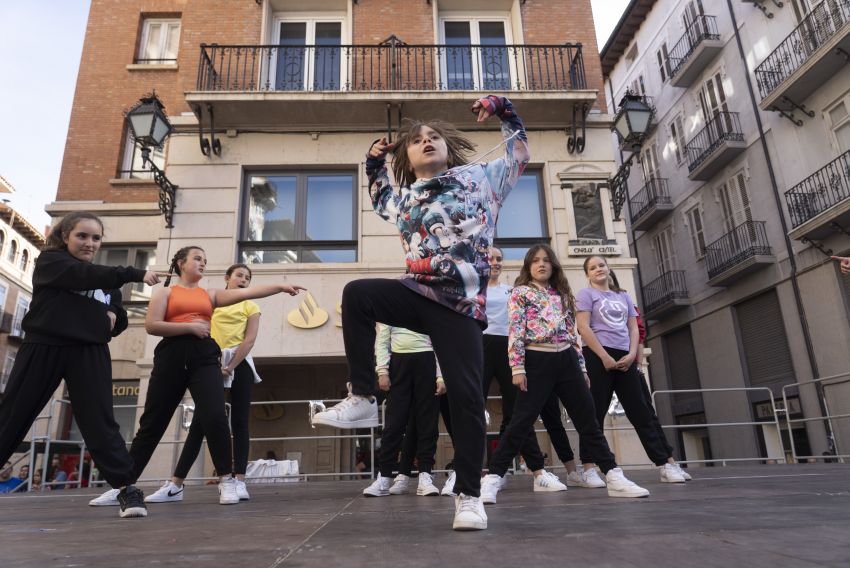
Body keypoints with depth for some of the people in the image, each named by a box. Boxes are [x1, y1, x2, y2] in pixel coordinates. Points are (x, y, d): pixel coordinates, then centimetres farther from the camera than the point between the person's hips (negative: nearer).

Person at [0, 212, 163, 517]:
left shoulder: (106, 279, 19)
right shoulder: (49, 261, 4)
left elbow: (120, 317, 21)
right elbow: (84, 275, -17)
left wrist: (113, 317, -4)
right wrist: (136, 273, -26)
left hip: (90, 353, 2)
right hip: (43, 348, -2)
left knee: (100, 422, -5)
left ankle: (126, 487, -7)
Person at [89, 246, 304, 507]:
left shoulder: (210, 295, 18)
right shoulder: (166, 292, 11)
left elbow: (246, 292, 7)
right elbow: (151, 325, -2)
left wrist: (280, 286, -2)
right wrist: (190, 326, -9)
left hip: (204, 357, 1)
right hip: (171, 357, -1)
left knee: (215, 418, -15)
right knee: (152, 423, 7)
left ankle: (226, 480, -4)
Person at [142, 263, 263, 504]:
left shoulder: (250, 307, 11)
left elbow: (250, 340, -2)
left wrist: (230, 366, -12)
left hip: (240, 364, -1)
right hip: (213, 363, 1)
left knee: (239, 422, -3)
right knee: (199, 422, -2)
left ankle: (239, 482, -4)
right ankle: (175, 485, 0)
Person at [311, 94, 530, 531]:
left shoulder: (478, 176, 14)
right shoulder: (403, 199, 21)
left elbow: (518, 154, 26)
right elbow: (379, 200, 44)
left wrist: (503, 110, 23)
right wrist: (374, 165, 32)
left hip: (461, 304, -3)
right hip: (417, 293, 3)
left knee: (465, 396, -7)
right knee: (357, 294, -24)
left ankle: (468, 494, 9)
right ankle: (361, 400, -13)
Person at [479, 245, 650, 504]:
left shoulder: (562, 295, 20)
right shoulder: (521, 293, 5)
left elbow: (573, 333, 19)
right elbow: (515, 331, -6)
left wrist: (582, 367, 13)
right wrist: (517, 368, -14)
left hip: (566, 361, 5)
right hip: (537, 361, -5)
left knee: (588, 420, 6)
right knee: (521, 422, -8)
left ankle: (614, 477, 12)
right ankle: (493, 478, -1)